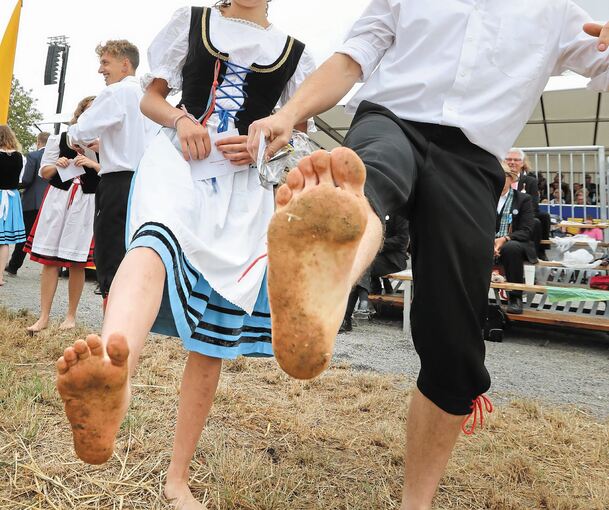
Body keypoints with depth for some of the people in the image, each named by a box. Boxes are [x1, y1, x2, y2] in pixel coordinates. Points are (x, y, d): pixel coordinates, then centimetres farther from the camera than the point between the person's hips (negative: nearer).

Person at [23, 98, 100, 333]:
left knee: (77, 263, 2)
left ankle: (71, 316, 16)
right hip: (58, 199, 2)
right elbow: (44, 172, 11)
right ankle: (44, 317, 9)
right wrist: (57, 166, -8)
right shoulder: (60, 139, 8)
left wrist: (93, 164, -16)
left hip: (86, 204, -2)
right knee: (49, 260, 2)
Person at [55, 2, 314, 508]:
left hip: (245, 189, 2)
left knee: (216, 331, -2)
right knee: (156, 238, -38)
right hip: (179, 160, -1)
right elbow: (151, 98, 17)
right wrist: (181, 118, -6)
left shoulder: (294, 53, 15)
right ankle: (113, 383, -69)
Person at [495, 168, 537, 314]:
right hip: (490, 243, 2)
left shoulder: (524, 199, 5)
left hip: (515, 243, -1)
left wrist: (505, 239, -24)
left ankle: (515, 298, -23)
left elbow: (527, 231, -5)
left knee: (511, 247, -39)